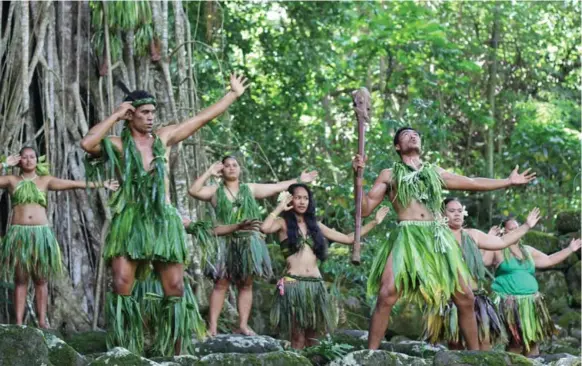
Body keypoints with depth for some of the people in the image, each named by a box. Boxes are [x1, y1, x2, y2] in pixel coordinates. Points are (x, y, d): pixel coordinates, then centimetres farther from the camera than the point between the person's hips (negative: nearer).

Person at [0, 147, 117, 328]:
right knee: (20, 280, 0)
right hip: (19, 233, 0)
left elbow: (74, 184, 4)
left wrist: (100, 184, -2)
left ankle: (42, 321, 4)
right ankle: (19, 323, -1)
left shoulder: (45, 180, 9)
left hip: (41, 233, 1)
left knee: (41, 280, 2)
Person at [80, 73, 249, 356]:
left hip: (164, 221, 4)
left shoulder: (164, 138, 13)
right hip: (130, 221, -4)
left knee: (175, 289, 0)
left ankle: (174, 354, 7)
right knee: (122, 287, -14)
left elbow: (203, 118, 19)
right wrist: (114, 117, -8)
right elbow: (87, 143, -19)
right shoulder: (117, 144, 2)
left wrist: (233, 94, 23)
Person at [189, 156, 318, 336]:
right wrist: (209, 173, -6)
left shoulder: (250, 189, 11)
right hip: (226, 243, -2)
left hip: (248, 243, 2)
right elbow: (193, 191, -8)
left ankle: (243, 325, 6)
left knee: (246, 285, 3)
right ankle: (212, 326, -6)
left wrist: (298, 180, 15)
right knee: (220, 284, -5)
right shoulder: (215, 191, 6)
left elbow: (277, 187, 15)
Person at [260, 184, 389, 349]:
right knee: (298, 340, -8)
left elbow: (348, 239, 19)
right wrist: (280, 208, -8)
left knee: (312, 340, 5)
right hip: (293, 284, -5)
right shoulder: (283, 223, 3)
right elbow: (264, 228, -20)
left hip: (315, 285, 5)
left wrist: (374, 222, 17)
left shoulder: (315, 225, 16)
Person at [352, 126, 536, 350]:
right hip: (407, 237, -4)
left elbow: (473, 183, 31)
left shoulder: (435, 173, 25)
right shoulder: (389, 175, 16)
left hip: (439, 237, 4)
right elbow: (365, 209, 9)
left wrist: (508, 181, 34)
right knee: (387, 295, -21)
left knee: (466, 298, 0)